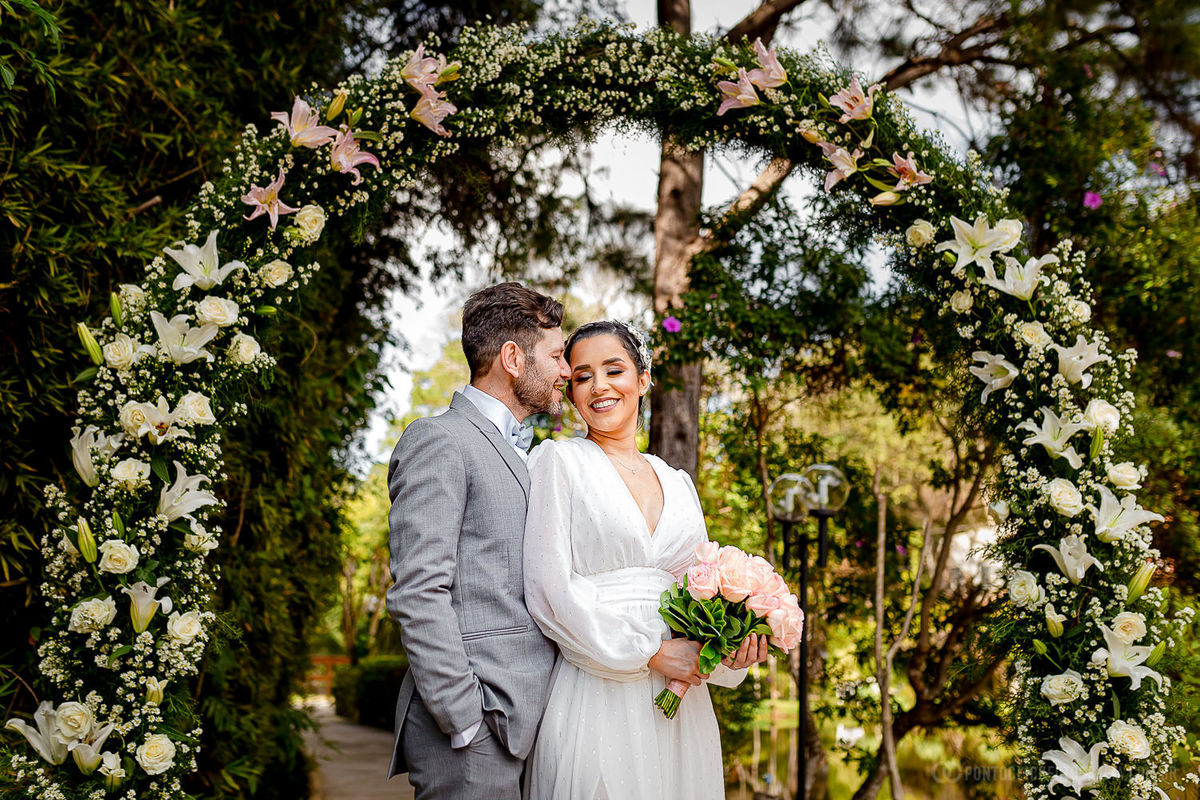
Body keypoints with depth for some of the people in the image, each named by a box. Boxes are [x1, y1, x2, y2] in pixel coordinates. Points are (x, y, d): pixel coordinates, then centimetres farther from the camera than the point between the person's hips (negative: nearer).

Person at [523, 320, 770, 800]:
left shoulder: (678, 483, 14)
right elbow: (550, 589, -10)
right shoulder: (559, 461, -1)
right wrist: (652, 653, -14)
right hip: (596, 698, -5)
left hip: (680, 704, 5)